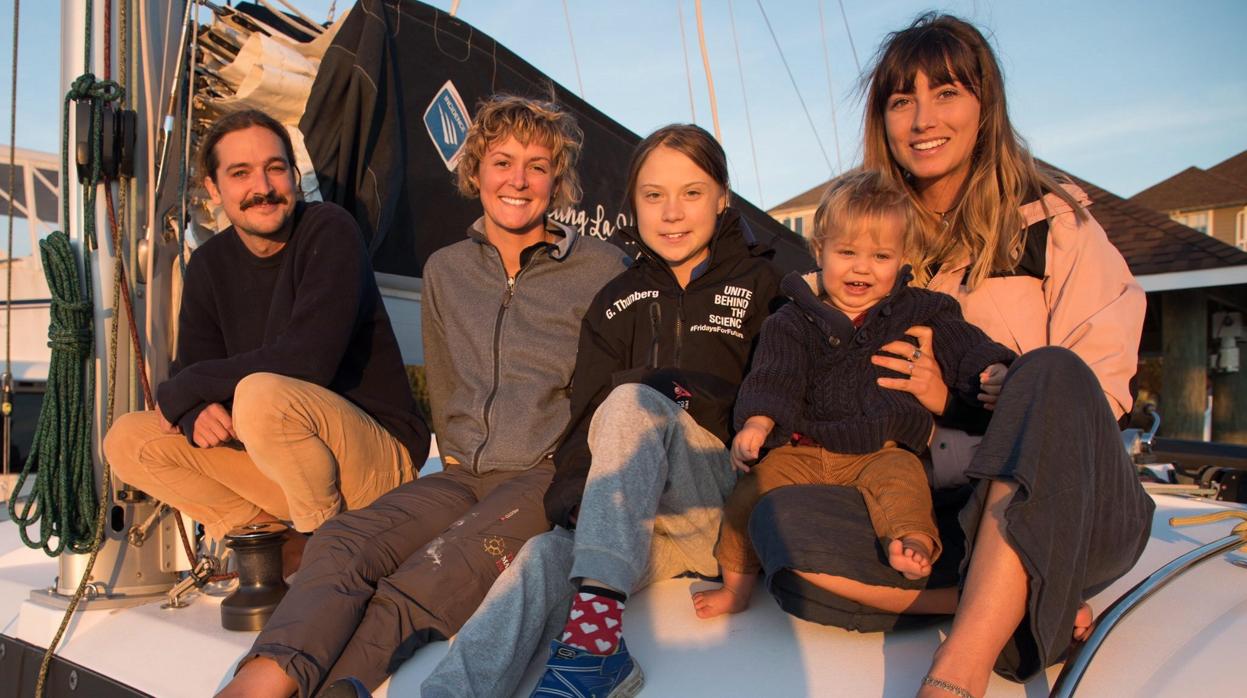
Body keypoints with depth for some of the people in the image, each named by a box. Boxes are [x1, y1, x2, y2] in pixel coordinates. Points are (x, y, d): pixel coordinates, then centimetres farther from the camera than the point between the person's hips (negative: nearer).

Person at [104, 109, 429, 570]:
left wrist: (181, 392, -13)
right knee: (128, 440, -2)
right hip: (283, 466, 7)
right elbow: (190, 370, 6)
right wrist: (195, 413, -20)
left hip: (381, 458, -7)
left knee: (261, 395, -33)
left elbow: (306, 361, -25)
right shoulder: (210, 265, 7)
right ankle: (294, 553, -3)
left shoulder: (329, 232, -14)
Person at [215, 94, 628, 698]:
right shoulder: (445, 270, 16)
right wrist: (455, 455, 13)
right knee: (341, 543, -25)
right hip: (465, 475, 4)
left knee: (434, 577, -32)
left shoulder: (603, 270, 3)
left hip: (553, 478, -3)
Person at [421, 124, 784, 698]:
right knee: (546, 559, -28)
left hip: (727, 508, -2)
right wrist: (569, 502, -11)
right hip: (633, 521, 3)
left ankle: (595, 626, -40)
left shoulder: (762, 285, 9)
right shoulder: (618, 302, 17)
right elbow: (587, 419, 7)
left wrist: (670, 392, -9)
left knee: (633, 402, -29)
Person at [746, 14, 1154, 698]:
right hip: (939, 513, 2)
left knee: (1049, 373, -34)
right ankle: (1023, 609, -20)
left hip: (1071, 511, -2)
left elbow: (1099, 396, -3)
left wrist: (953, 402, -15)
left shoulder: (1054, 224, 3)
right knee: (780, 521, -25)